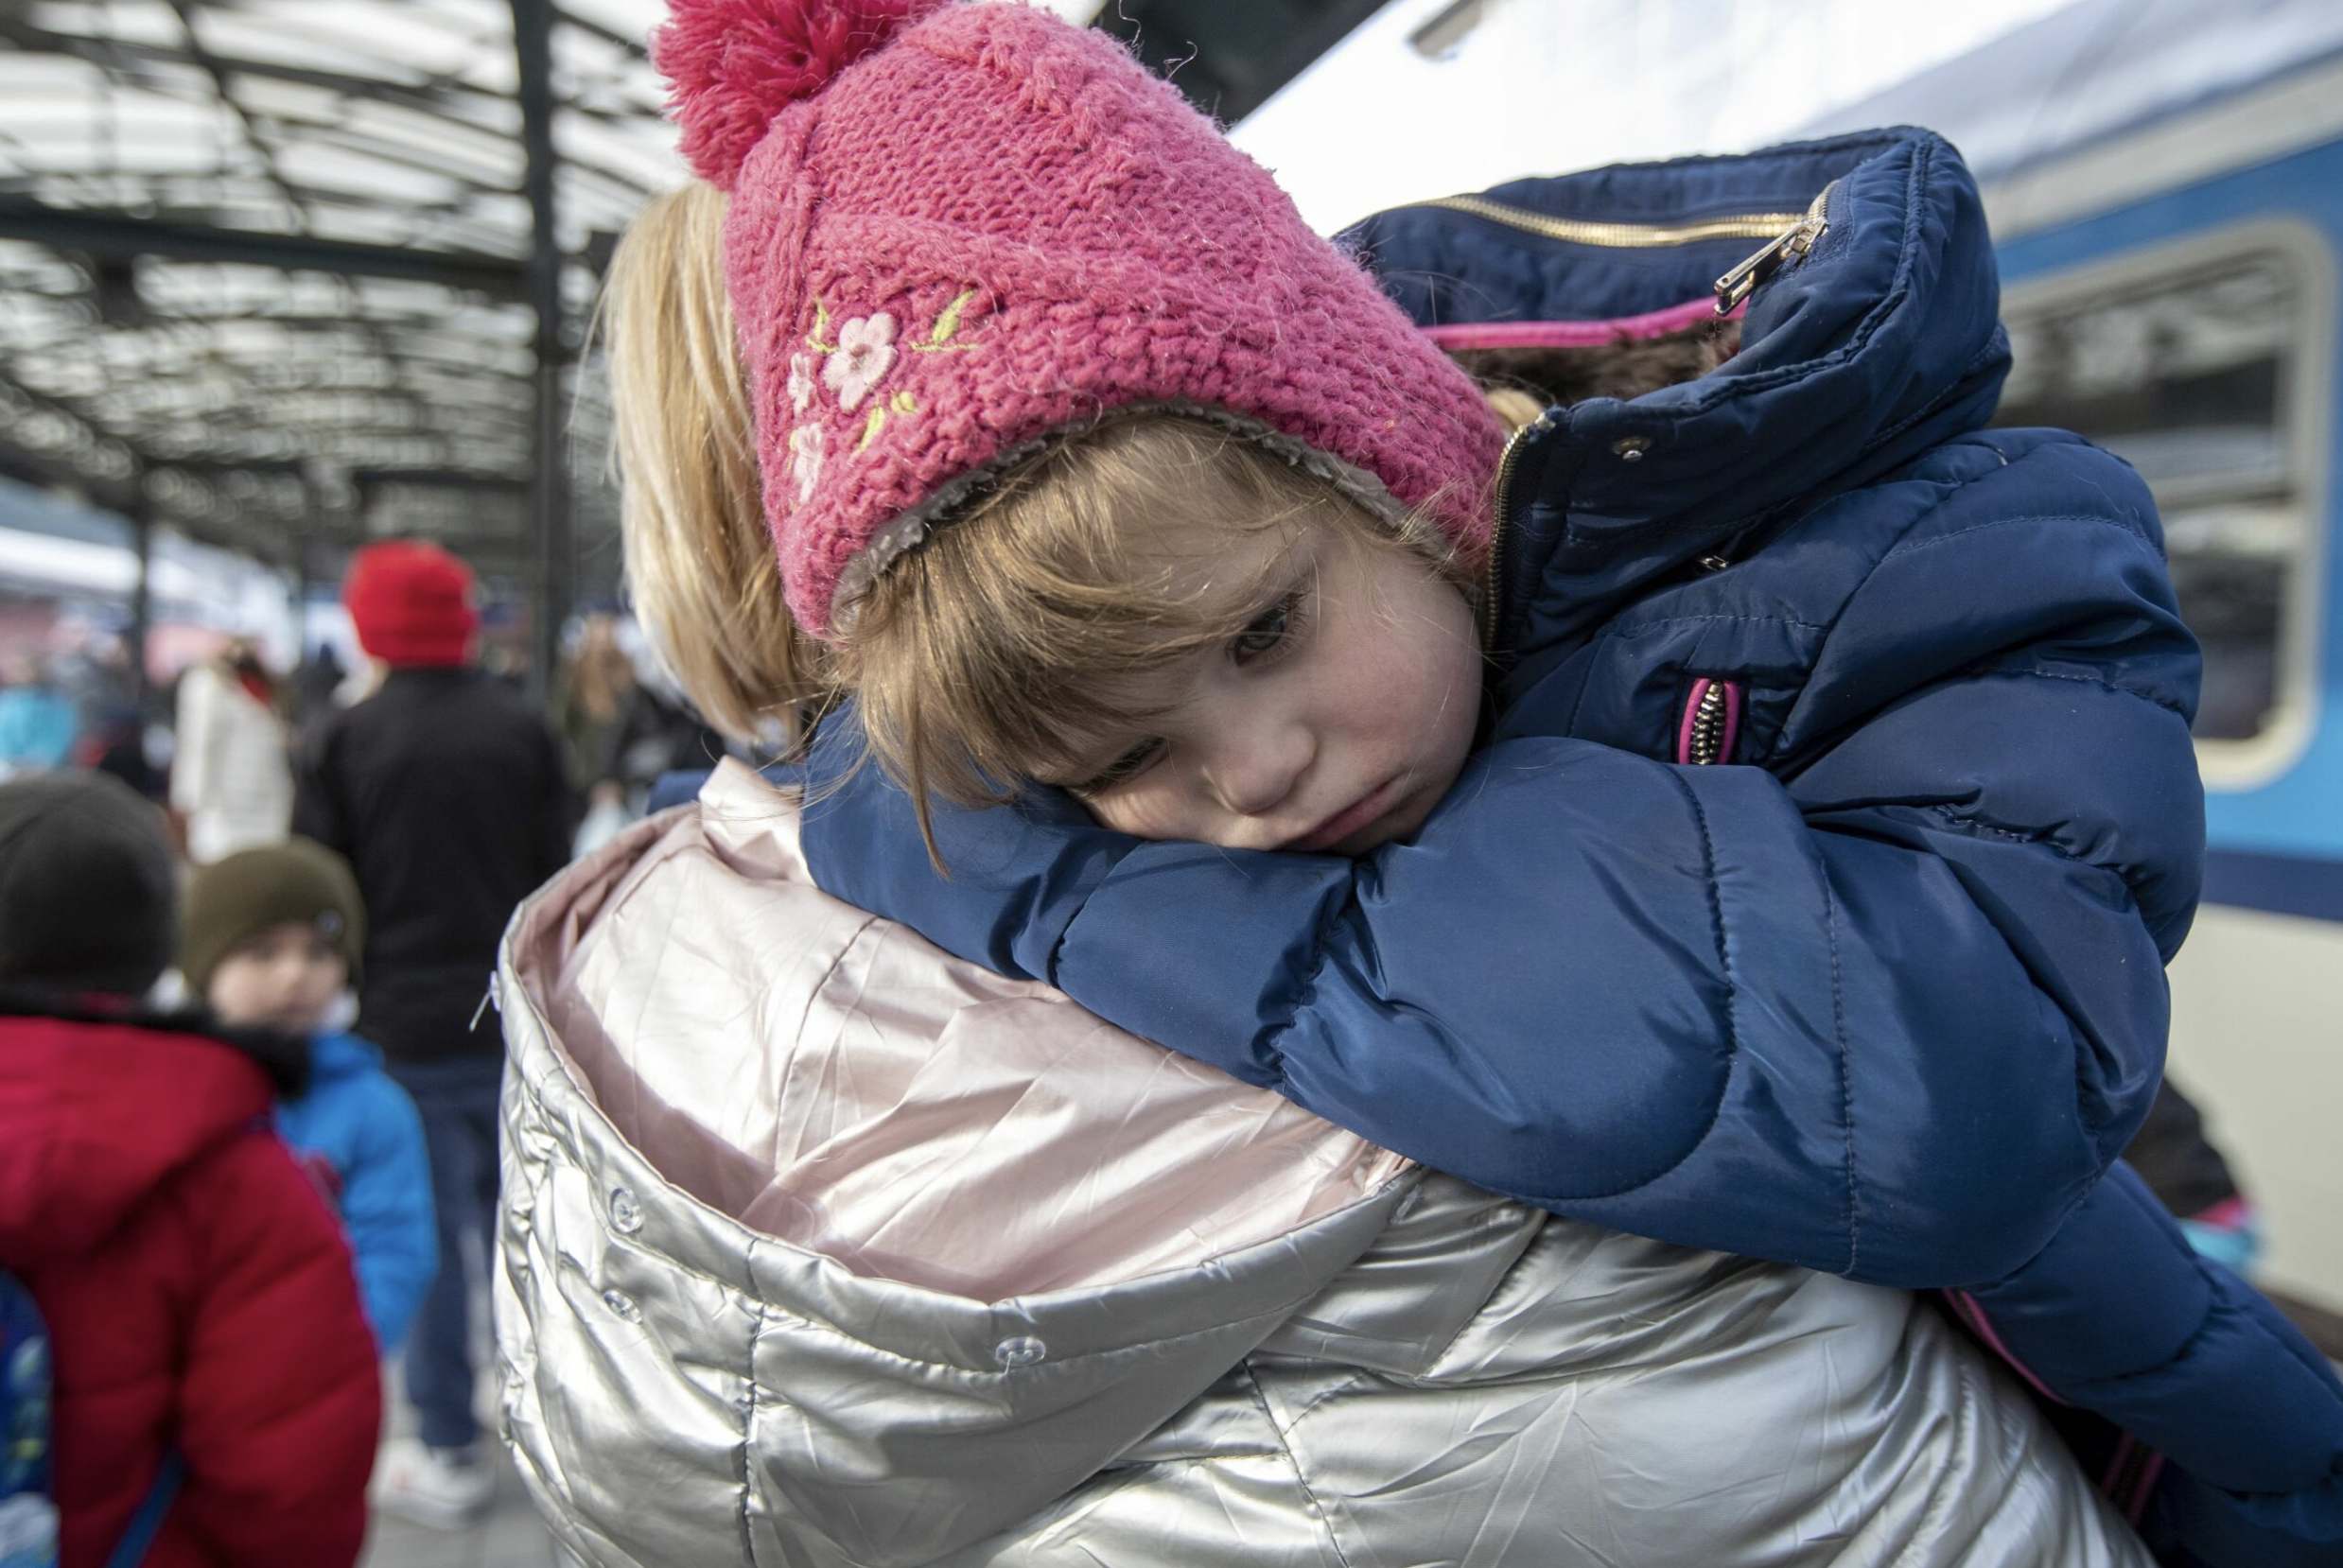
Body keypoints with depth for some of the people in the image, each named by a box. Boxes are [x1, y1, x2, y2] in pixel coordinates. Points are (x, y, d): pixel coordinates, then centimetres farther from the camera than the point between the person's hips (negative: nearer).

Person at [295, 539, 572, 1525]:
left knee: (428, 1236, 6)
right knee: (514, 1221, 17)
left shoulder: (347, 740, -8)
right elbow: (557, 873, 7)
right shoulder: (523, 728, 0)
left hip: (405, 1026, -3)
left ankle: (448, 1453, 14)